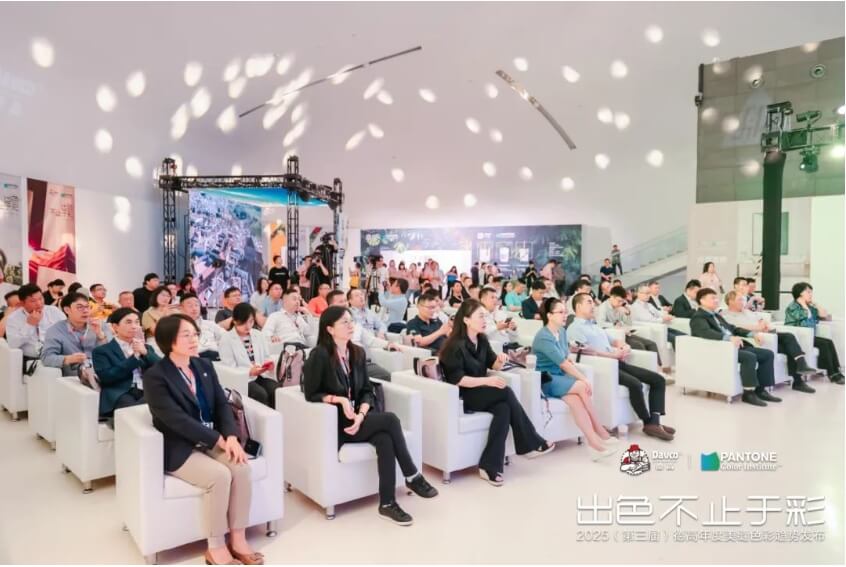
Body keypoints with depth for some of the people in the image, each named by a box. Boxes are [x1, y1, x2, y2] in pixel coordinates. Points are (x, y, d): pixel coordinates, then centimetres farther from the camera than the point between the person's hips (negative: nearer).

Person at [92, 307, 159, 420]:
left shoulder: (145, 348, 25)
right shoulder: (102, 351, 12)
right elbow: (106, 377, -4)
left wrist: (145, 352, -4)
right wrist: (134, 357, -4)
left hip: (146, 393, 3)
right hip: (119, 396, -3)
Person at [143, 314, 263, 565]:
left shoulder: (204, 366, 8)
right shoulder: (155, 377, -12)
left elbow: (222, 404, 5)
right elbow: (177, 419, -21)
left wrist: (230, 436, -13)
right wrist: (218, 439, -21)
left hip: (211, 441, 6)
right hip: (178, 449, -5)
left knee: (242, 467, -21)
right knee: (220, 475, -28)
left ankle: (238, 540, -7)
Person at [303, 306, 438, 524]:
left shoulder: (358, 353, 7)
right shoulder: (319, 355, -12)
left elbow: (367, 391, 6)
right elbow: (311, 394, -10)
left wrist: (361, 414, -13)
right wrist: (340, 400, -22)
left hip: (357, 417, 6)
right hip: (334, 422, -6)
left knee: (385, 439, -27)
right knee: (390, 419, -24)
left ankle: (387, 504, -20)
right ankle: (412, 476, -10)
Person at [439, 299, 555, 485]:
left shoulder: (482, 340, 7)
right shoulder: (456, 345, -17)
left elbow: (492, 364, 17)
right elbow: (457, 379, -21)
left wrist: (500, 361, -7)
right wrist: (487, 381, -27)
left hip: (481, 392, 7)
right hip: (462, 395, -7)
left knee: (504, 408, -25)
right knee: (506, 392, -24)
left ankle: (490, 465, -20)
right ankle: (533, 443, -10)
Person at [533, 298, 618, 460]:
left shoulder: (562, 332, 8)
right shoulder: (543, 337, -18)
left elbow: (568, 359, 9)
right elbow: (563, 363, -21)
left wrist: (581, 377, -8)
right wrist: (584, 379, -19)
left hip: (560, 376, 7)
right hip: (545, 380, -7)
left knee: (575, 399, -24)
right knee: (582, 388, -24)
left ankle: (593, 442, -24)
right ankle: (600, 433, -14)